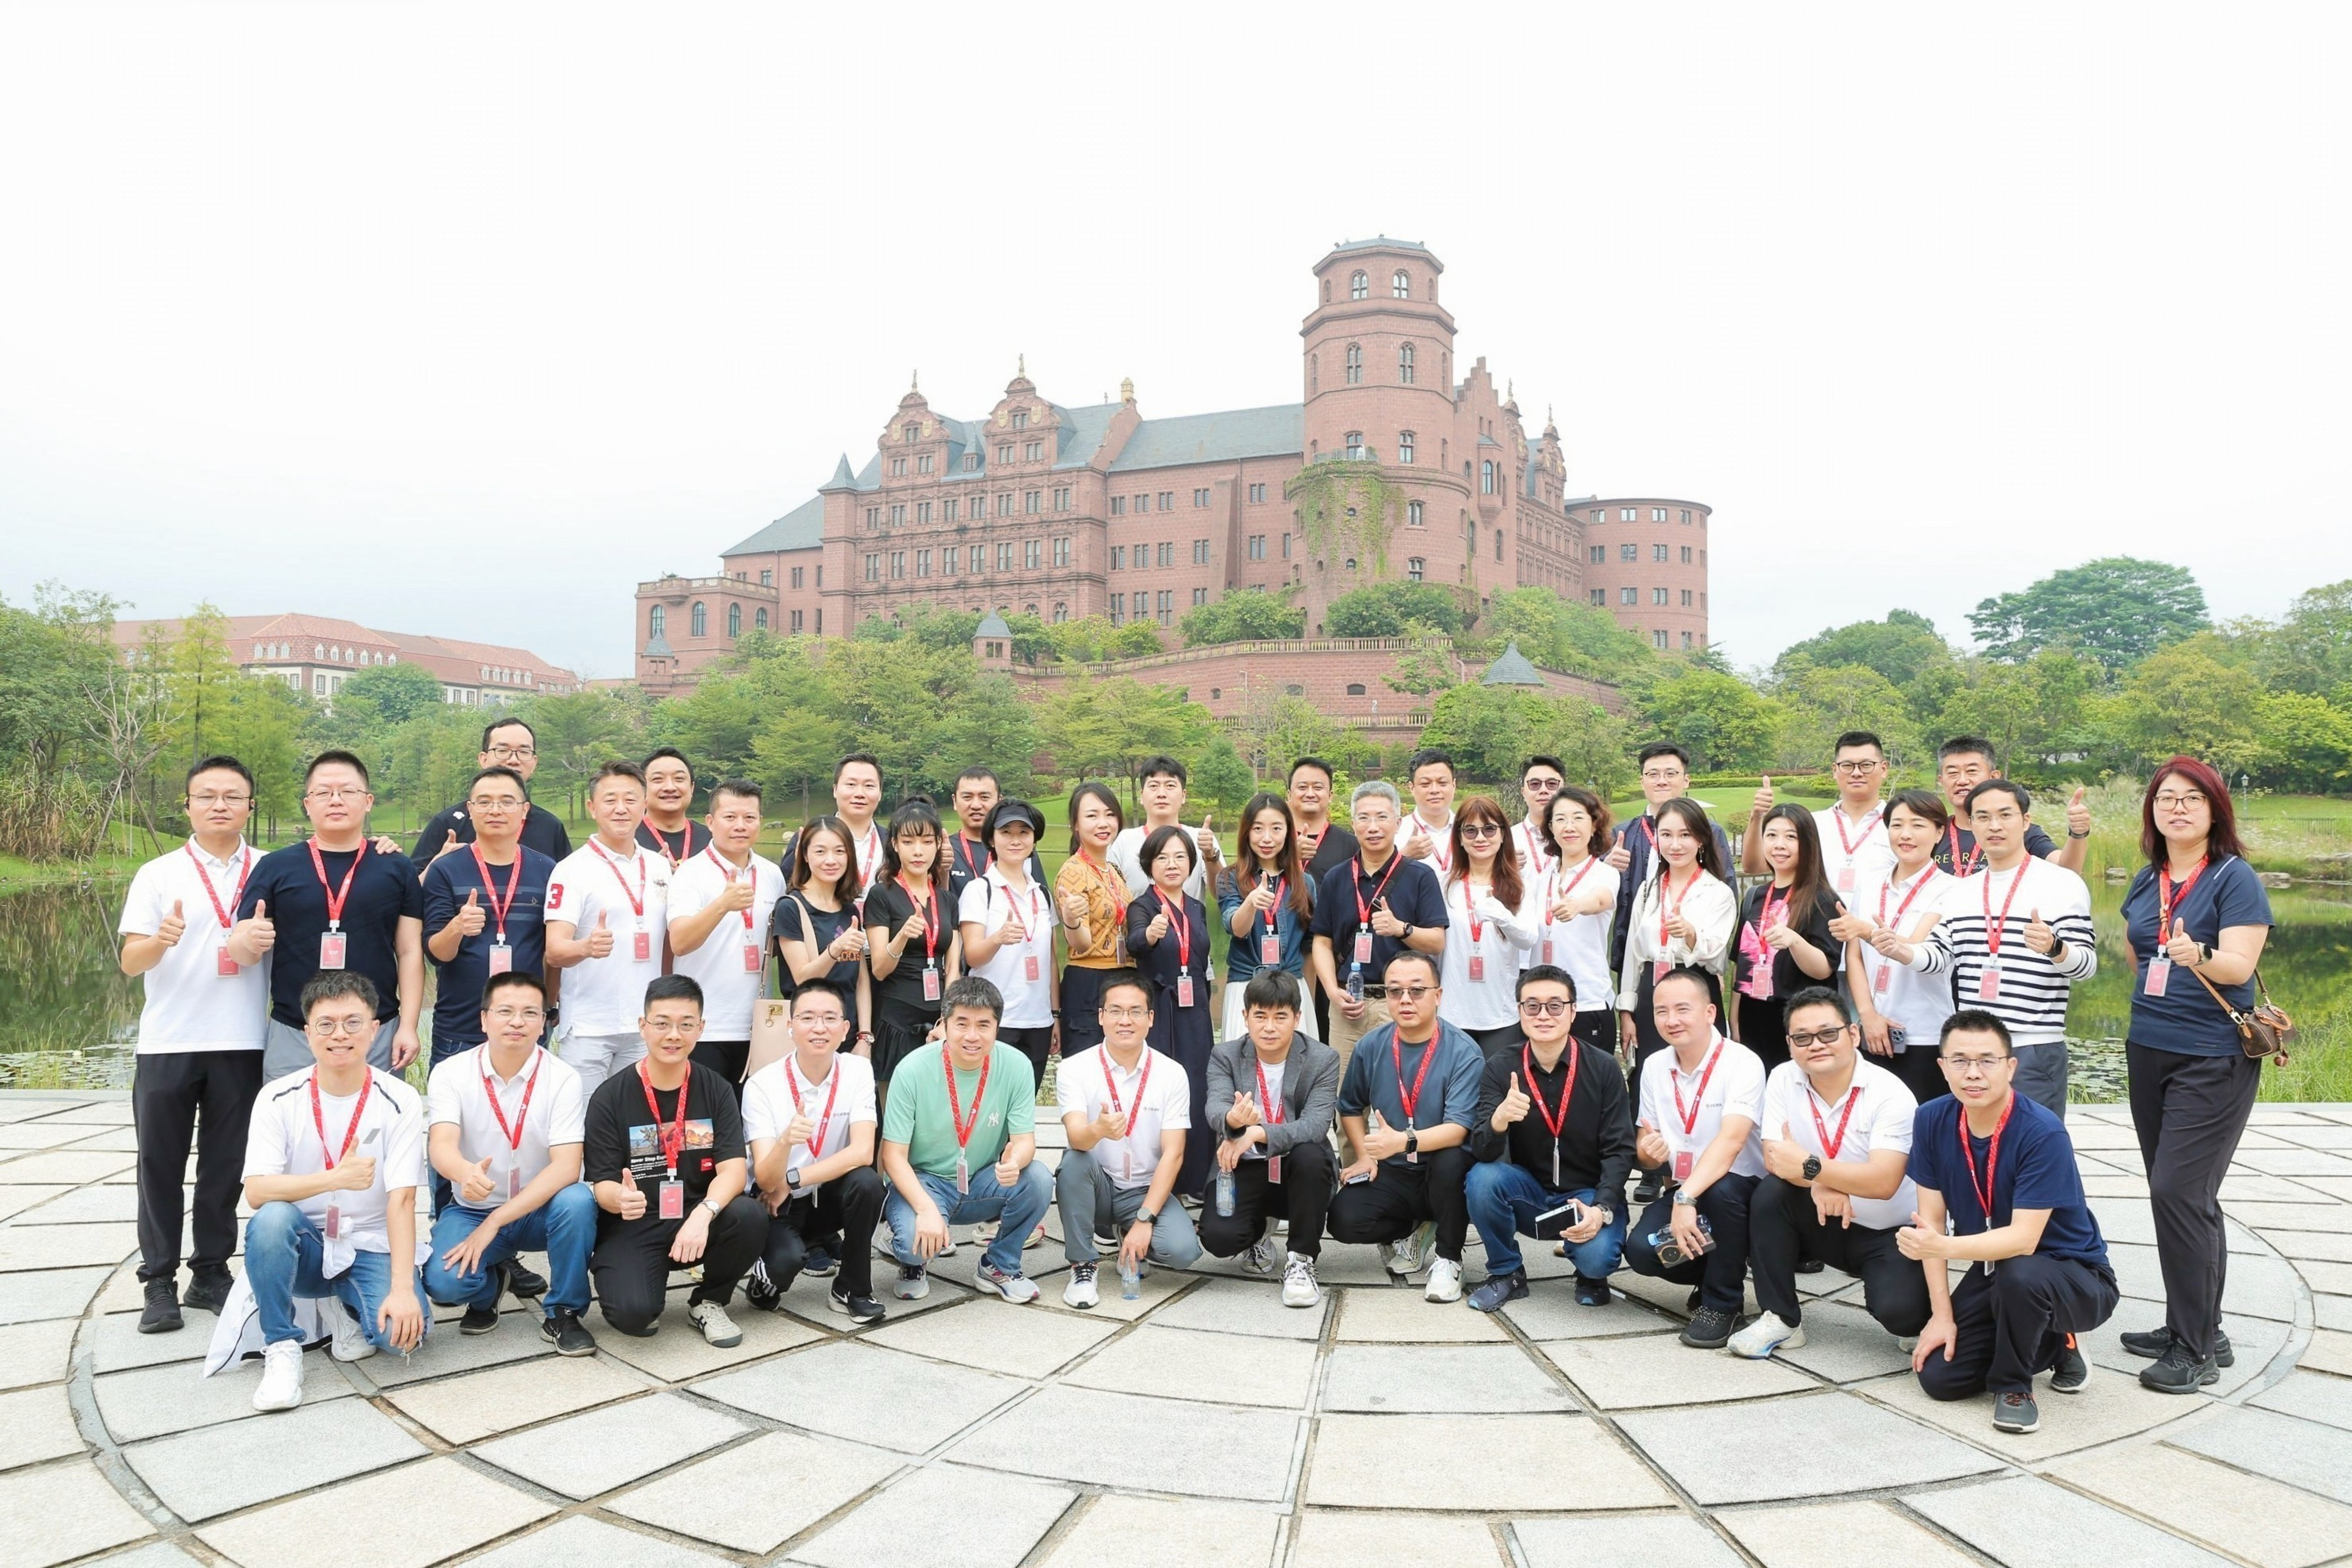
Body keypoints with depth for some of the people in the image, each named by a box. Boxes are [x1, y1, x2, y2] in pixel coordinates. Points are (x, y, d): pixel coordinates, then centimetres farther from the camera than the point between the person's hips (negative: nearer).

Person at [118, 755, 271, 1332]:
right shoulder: (158, 874, 2)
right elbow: (130, 961, -4)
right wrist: (161, 941, -25)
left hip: (242, 1045, 0)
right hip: (167, 1045, 0)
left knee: (225, 1166, 8)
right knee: (161, 1165, 6)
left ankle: (211, 1273, 20)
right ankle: (159, 1280, 16)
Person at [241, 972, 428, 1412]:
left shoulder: (400, 1102, -10)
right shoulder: (278, 1099, -7)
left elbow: (402, 1201, -16)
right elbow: (256, 1192, -18)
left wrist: (403, 1288, -27)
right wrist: (336, 1179, -34)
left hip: (370, 1251, 0)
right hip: (303, 1249, 0)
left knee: (406, 1329, -27)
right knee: (273, 1218, -33)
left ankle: (350, 1309, 10)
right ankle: (281, 1348, -14)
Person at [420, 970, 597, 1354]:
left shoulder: (563, 1079, -14)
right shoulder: (450, 1073, -10)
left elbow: (566, 1167, -22)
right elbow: (441, 1146, -26)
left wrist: (494, 1223, -30)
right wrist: (466, 1173, -51)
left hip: (539, 1209, 0)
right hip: (470, 1209, 1)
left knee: (577, 1200, -33)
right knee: (443, 1283, -27)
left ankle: (563, 1313, -9)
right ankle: (491, 1282, 11)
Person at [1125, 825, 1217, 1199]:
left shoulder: (1198, 910, 11)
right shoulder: (1141, 908, -6)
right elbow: (1135, 941, -29)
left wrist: (1205, 1014, 16)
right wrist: (1152, 933, -51)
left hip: (1195, 1017, 5)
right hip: (1158, 1016, -5)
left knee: (1196, 1096, 6)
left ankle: (1193, 1182, 18)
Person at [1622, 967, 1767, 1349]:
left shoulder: (1742, 1064, -19)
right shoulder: (1654, 1066, 0)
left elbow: (1730, 1141, -33)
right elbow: (1647, 1147, 9)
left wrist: (1686, 1199, -44)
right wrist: (1647, 1152, -17)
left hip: (1742, 1192, -5)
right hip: (1687, 1192, 5)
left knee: (1720, 1189, -38)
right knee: (1641, 1250, -22)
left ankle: (1721, 1303, -13)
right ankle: (1716, 1274, 11)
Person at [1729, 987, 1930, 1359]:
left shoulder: (1890, 1094, -19)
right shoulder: (1783, 1080, -6)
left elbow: (1883, 1182, -28)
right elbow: (1774, 1159, -13)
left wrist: (1811, 1167, -32)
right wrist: (1818, 1183, -32)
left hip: (1889, 1233, -4)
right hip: (1825, 1224, 4)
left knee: (1900, 1312, -29)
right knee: (1769, 1194, -25)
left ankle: (1911, 1319, 12)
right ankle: (1781, 1319, -10)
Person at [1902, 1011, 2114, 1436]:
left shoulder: (2043, 1133, -26)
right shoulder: (1932, 1121, -11)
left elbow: (2024, 1240, -31)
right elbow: (1932, 1219, -6)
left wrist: (1943, 1247, -46)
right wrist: (1942, 1314, -10)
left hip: (2077, 1277, -5)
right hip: (1991, 1269, 5)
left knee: (2018, 1274, -39)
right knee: (1938, 1377, -10)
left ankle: (2013, 1385, -8)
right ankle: (2050, 1343, 17)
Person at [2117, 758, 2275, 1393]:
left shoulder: (2234, 877, -9)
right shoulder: (2147, 881, 9)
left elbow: (2240, 964, -21)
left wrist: (2198, 957, -37)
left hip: (2213, 1059, -7)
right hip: (2149, 1050, 7)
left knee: (2180, 1191, -10)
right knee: (2179, 1194, 12)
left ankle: (2197, 1348, 1)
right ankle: (2194, 1328, 24)